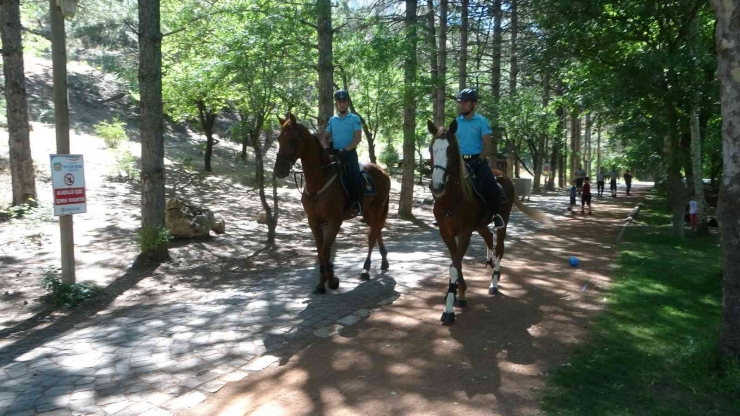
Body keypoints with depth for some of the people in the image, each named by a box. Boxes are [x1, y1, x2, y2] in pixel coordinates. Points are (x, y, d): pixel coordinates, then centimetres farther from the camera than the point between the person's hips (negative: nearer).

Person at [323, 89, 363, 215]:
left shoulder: (354, 119, 1)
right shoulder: (332, 120, 13)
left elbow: (358, 138, -8)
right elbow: (325, 137, 15)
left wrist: (345, 150, -19)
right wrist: (327, 148, -7)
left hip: (349, 153, -4)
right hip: (334, 152, 4)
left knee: (354, 174, -26)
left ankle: (357, 204, -25)